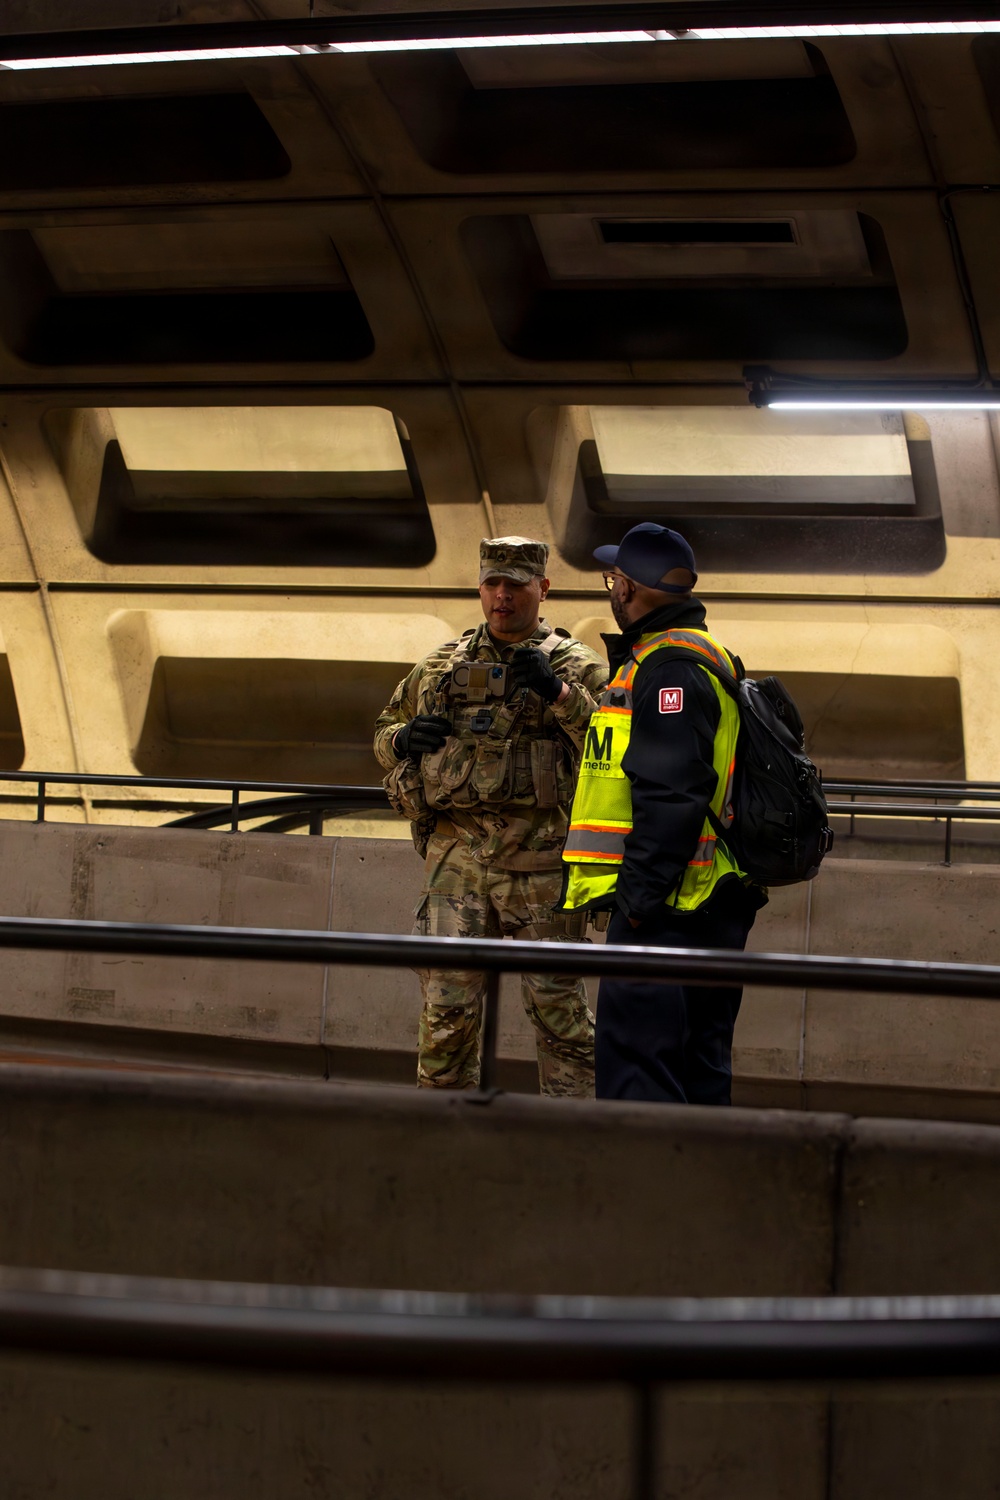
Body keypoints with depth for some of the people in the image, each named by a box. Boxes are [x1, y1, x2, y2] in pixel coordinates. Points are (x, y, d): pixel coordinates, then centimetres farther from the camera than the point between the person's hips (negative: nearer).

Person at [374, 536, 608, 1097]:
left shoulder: (576, 665, 5)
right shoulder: (442, 665, 17)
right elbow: (384, 731, 27)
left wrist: (560, 693, -20)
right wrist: (403, 739, 4)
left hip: (538, 860, -3)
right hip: (456, 856, 3)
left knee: (558, 1005, 1)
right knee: (447, 1008, 3)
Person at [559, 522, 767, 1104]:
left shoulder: (666, 667, -14)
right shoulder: (705, 657, 20)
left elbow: (671, 796, -22)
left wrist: (640, 895, -20)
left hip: (666, 910, -11)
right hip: (712, 908, 11)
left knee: (635, 1077, -11)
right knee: (698, 1068, 14)